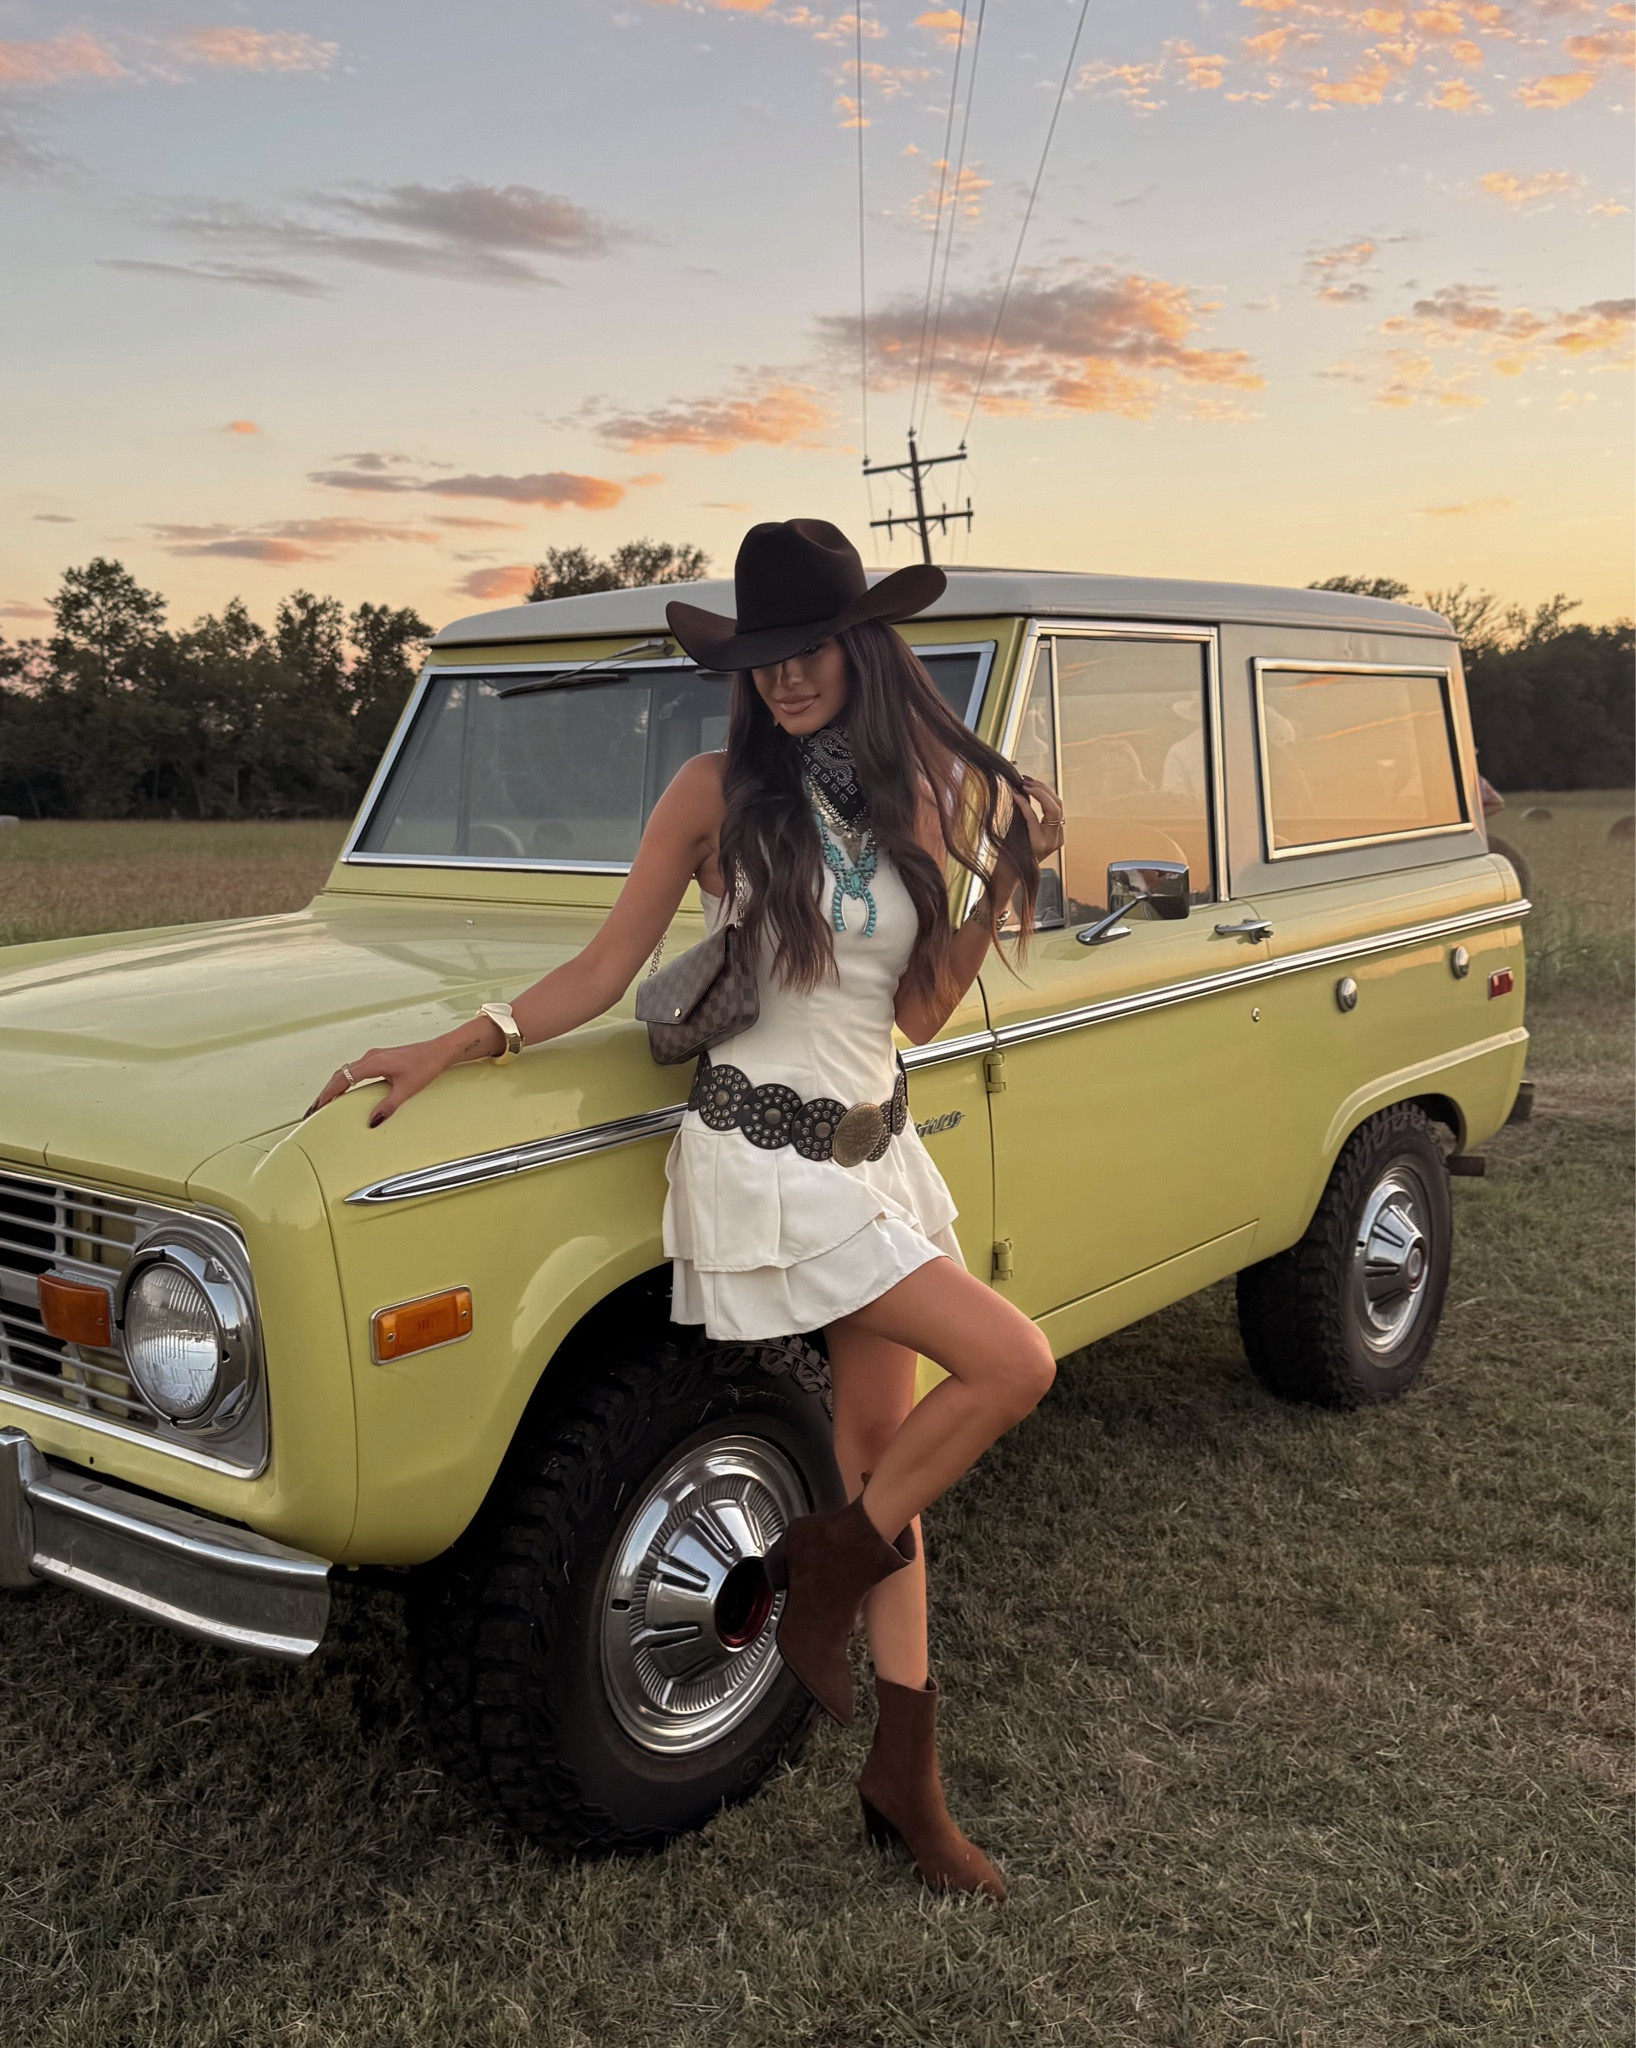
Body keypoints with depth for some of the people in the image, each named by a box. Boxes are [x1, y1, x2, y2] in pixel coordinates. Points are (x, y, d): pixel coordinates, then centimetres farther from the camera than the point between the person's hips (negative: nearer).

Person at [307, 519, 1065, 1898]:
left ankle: (907, 1781, 24)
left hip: (875, 1148, 5)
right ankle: (826, 1567, 10)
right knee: (1011, 1363, -14)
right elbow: (603, 974, -2)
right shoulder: (718, 791, -7)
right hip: (761, 1153, -5)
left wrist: (1008, 883, -4)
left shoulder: (928, 793, 4)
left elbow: (919, 1014, 6)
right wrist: (454, 1049, -11)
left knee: (883, 1454, 10)